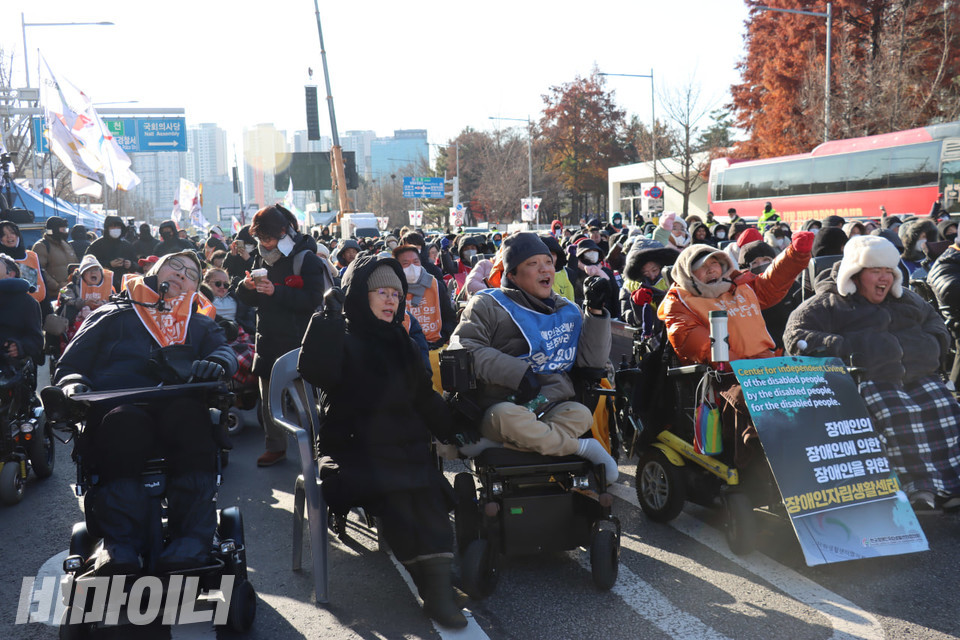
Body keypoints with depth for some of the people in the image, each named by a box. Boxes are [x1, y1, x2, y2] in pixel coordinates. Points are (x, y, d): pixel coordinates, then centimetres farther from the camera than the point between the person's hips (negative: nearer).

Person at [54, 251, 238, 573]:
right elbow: (69, 365, 21)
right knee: (125, 421, -38)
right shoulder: (112, 315, 28)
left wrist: (214, 365, -15)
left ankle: (190, 543, -43)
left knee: (189, 413, -37)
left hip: (175, 406, 1)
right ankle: (121, 548, -45)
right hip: (115, 408, 0)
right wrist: (73, 385, -4)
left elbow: (225, 351, 11)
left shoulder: (200, 325, 32)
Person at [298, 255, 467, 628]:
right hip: (355, 447, -4)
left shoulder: (399, 342, 20)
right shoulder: (341, 338, 3)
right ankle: (434, 586, -29)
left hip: (405, 444, 5)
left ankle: (437, 585, -32)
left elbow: (424, 396, 22)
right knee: (394, 495, -31)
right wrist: (327, 320, -21)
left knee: (426, 488, -25)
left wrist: (450, 431, 11)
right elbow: (315, 373, -19)